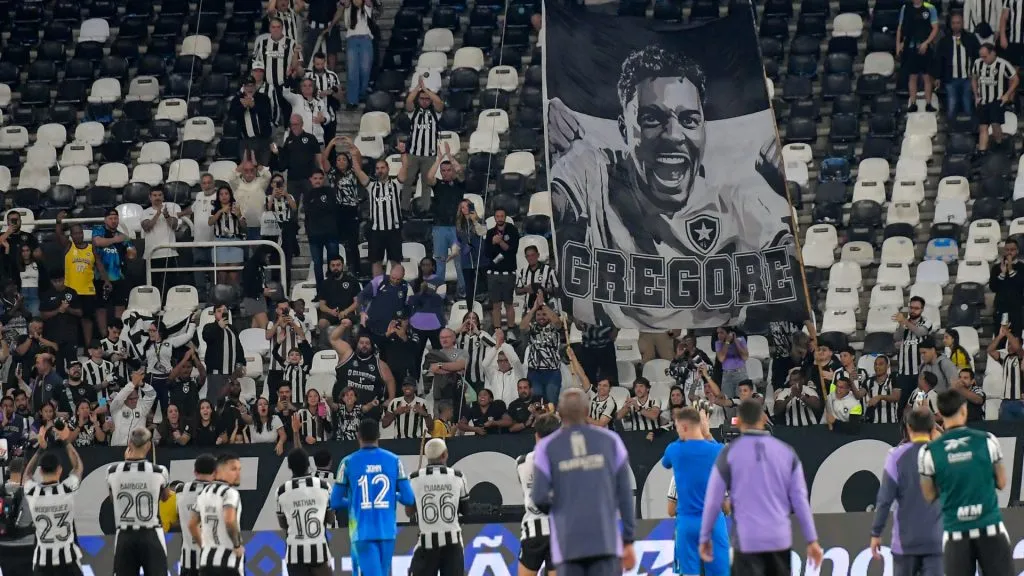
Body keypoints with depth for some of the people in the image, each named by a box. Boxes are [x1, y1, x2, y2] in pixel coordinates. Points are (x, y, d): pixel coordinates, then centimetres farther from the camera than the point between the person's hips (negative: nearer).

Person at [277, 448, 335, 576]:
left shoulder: (282, 491, -1)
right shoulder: (324, 486, -2)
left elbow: (282, 524, 7)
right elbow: (331, 519, 3)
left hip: (295, 552, 0)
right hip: (319, 550, 0)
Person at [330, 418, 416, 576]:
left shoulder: (349, 463, -3)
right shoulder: (394, 460, 1)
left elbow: (335, 502, 1)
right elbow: (409, 499, -1)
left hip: (362, 532, -3)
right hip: (387, 530, 3)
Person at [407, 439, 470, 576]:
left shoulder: (415, 478, -4)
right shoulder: (458, 477, -1)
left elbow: (409, 511, 4)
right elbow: (465, 509, 8)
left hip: (427, 540, -1)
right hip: (452, 540, 1)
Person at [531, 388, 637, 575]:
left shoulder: (547, 447, 2)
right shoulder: (610, 441, 6)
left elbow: (540, 498, -5)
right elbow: (624, 494, 5)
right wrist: (628, 542, 9)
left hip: (568, 545, -1)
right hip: (605, 542, 1)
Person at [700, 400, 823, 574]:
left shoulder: (729, 453, -4)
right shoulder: (786, 452, 4)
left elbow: (713, 500, -1)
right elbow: (800, 499, 3)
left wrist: (705, 537, 11)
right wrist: (812, 540, 8)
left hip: (748, 540, -3)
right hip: (780, 539, 3)